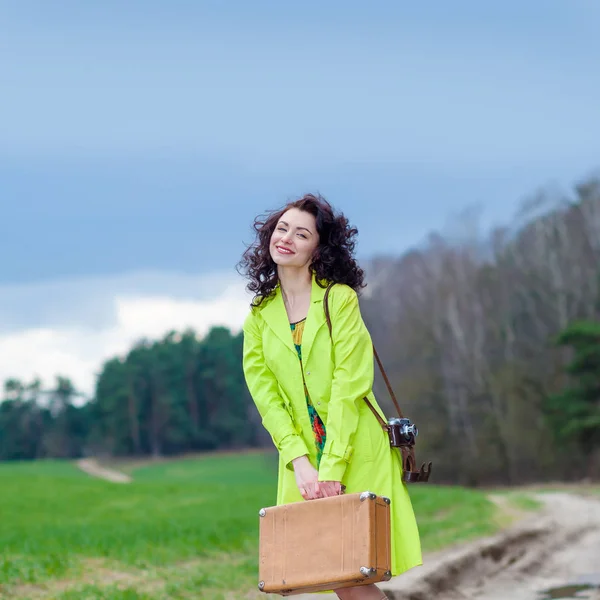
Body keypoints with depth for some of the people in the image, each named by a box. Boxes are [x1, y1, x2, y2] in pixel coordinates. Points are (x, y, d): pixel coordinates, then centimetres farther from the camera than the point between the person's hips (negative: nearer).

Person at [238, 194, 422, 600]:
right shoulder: (259, 316, 8)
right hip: (301, 460, 3)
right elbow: (267, 397, 2)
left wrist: (332, 467, -18)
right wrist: (299, 462, -12)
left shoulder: (340, 299, -5)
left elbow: (349, 386, -11)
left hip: (355, 453, -3)